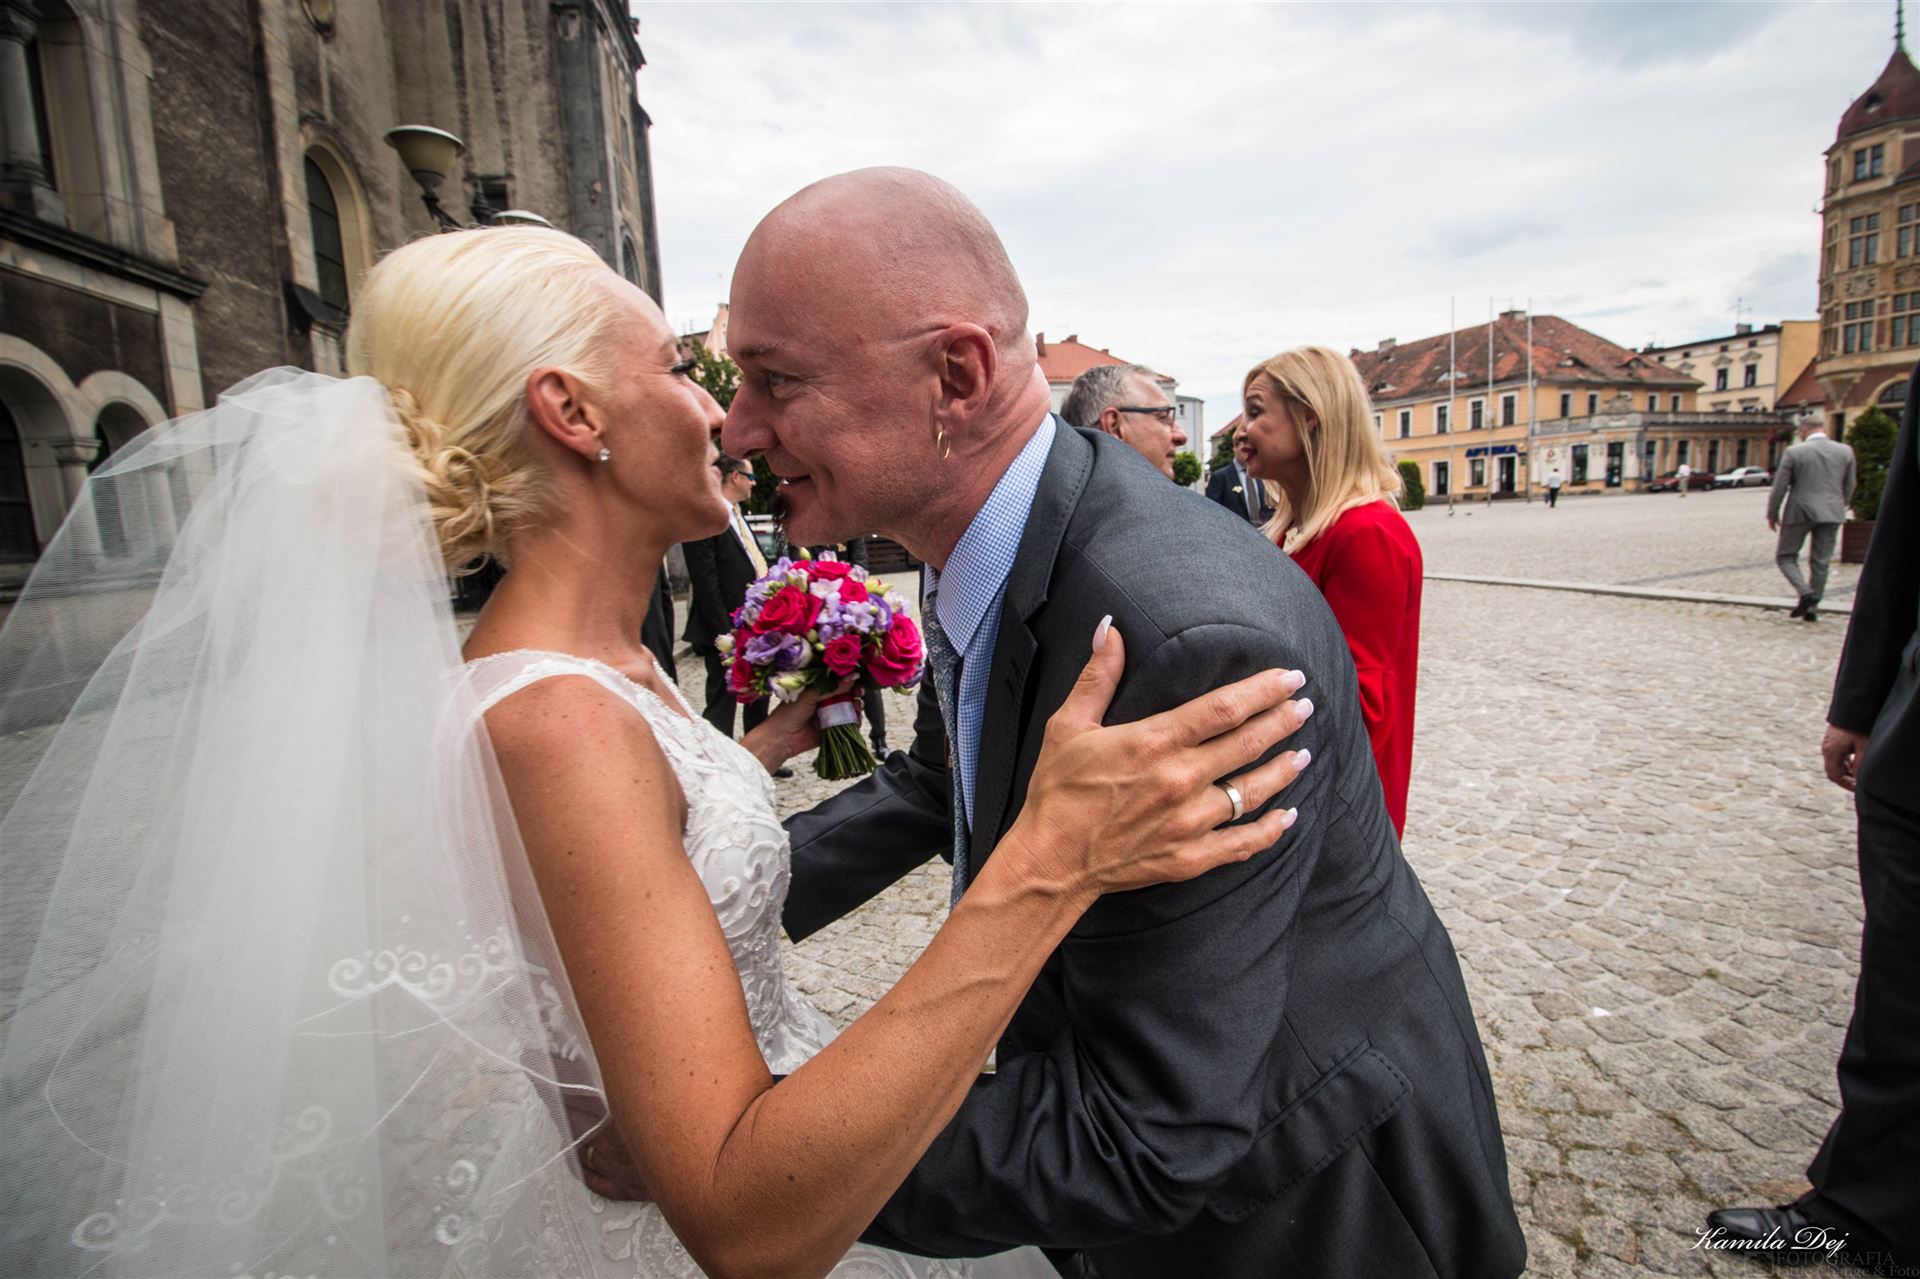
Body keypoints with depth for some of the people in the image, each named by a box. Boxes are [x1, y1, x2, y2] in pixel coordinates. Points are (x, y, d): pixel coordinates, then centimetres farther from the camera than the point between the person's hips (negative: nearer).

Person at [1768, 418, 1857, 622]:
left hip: (1800, 512, -4)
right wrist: (1838, 508, 24)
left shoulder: (1794, 452, -8)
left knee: (1785, 556, 8)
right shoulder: (1845, 451, 4)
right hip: (1831, 513, 4)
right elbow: (1849, 486, 10)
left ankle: (1805, 593, -13)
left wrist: (1772, 514, 4)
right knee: (1821, 562, 9)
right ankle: (1812, 608, 11)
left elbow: (1780, 486, -6)